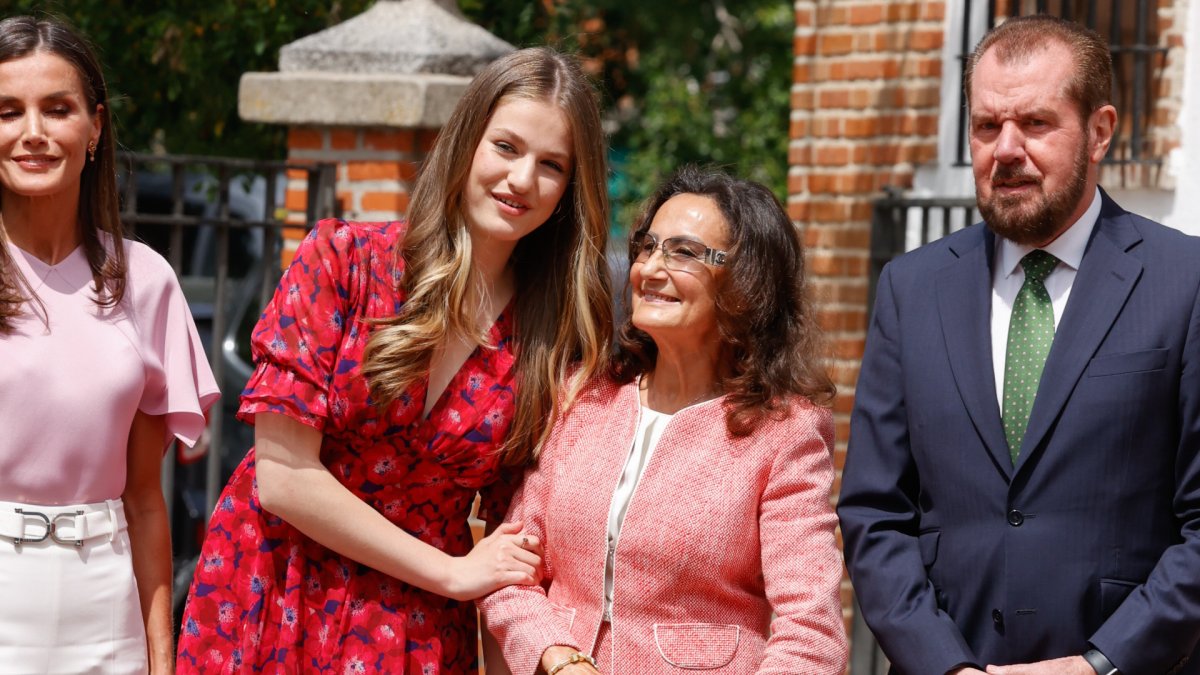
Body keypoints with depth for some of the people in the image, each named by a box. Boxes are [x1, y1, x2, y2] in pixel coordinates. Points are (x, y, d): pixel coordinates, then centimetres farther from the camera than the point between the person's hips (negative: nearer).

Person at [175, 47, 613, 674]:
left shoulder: (560, 344, -3)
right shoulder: (343, 258, -10)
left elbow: (515, 528, 3)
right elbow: (284, 476, -15)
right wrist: (451, 572, -12)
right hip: (273, 605, -1)